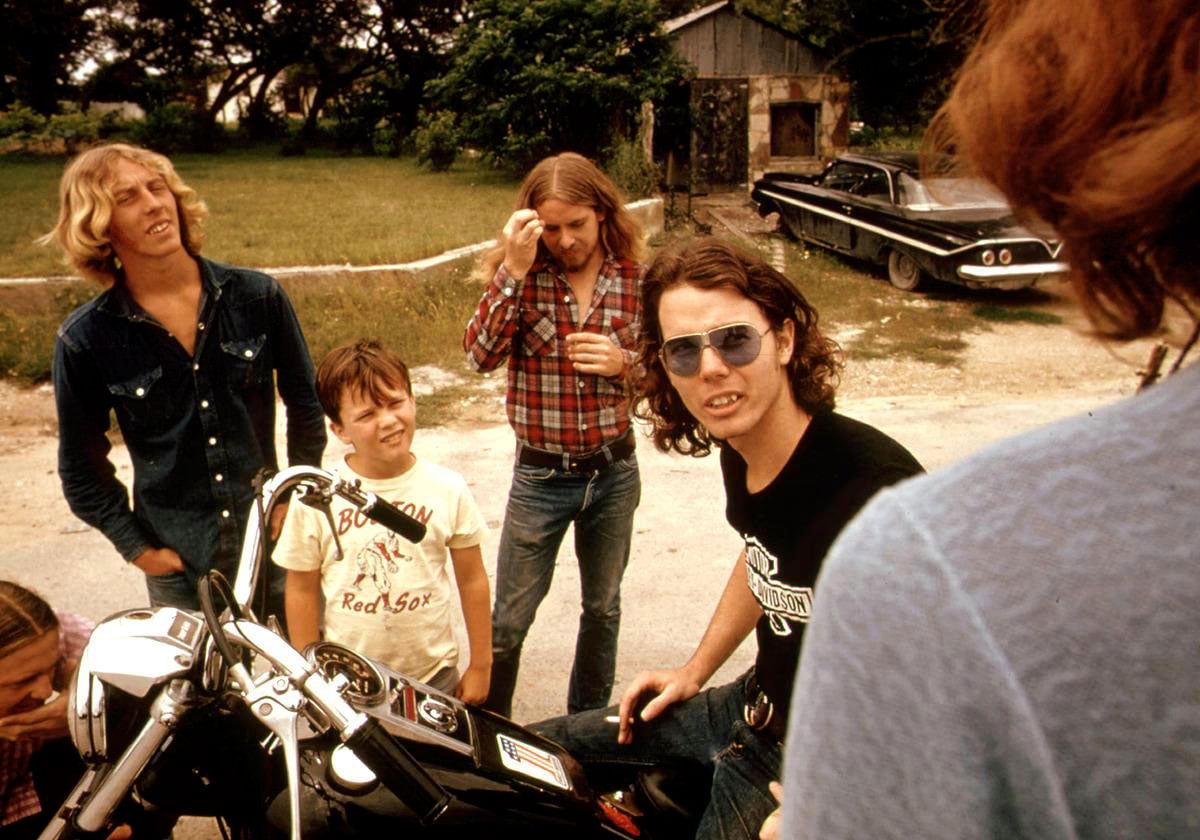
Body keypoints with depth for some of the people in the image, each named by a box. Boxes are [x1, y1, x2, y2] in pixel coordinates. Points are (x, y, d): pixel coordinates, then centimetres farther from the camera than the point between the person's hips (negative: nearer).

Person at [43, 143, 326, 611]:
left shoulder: (256, 296, -7)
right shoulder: (85, 339, -8)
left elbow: (304, 404, 6)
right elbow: (81, 467, 3)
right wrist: (137, 548, 0)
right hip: (178, 561, 0)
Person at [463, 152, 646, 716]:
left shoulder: (635, 278, -4)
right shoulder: (521, 275, -9)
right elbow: (480, 354, -22)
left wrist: (623, 362, -15)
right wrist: (513, 270, -28)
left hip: (614, 472, 3)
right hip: (541, 477, -2)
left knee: (603, 607, 20)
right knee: (509, 621, 8)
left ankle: (589, 723, 41)